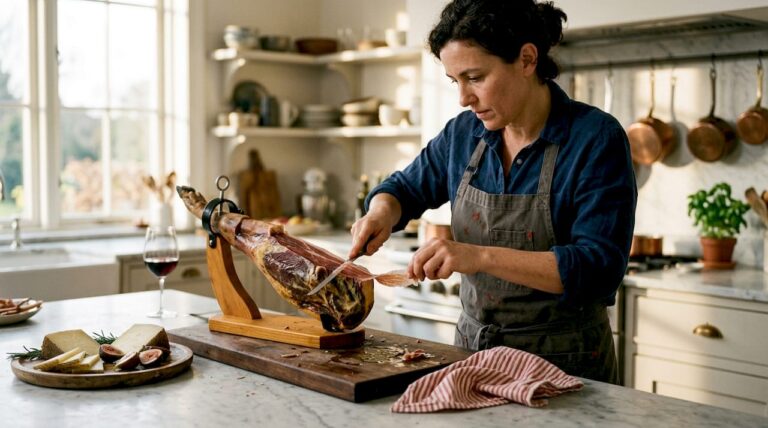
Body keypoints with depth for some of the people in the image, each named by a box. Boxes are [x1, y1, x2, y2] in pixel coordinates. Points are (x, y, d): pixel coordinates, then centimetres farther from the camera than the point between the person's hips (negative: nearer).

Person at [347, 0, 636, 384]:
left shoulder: (595, 139, -17)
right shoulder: (464, 133, -1)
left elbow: (599, 268, -25)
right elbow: (406, 188, 15)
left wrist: (481, 256, -34)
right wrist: (382, 211, -9)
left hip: (564, 363, -5)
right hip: (473, 348, 5)